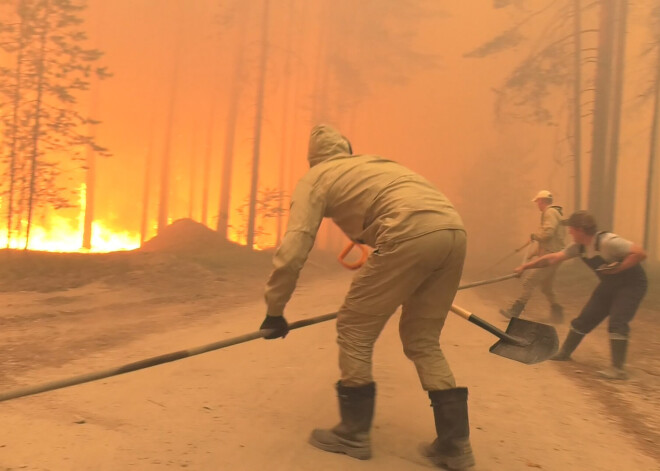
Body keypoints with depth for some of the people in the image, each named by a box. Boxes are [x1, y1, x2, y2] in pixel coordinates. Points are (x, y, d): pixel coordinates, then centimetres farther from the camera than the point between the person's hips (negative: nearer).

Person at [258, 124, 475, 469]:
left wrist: (274, 310, 12)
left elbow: (292, 249, 4)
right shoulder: (375, 163, 35)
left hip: (410, 236, -7)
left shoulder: (315, 177, 16)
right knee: (423, 340, 20)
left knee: (355, 328, 10)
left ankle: (353, 434, 21)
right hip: (454, 232, 8)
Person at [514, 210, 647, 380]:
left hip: (631, 284, -8)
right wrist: (526, 266, 0)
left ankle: (618, 369, -14)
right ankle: (564, 353, 22)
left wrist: (618, 268, -32)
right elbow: (553, 258, 0)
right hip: (609, 284, 8)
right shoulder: (579, 247, -4)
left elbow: (640, 253, -31)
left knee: (617, 322, -20)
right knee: (585, 319, 8)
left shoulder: (608, 242, -29)